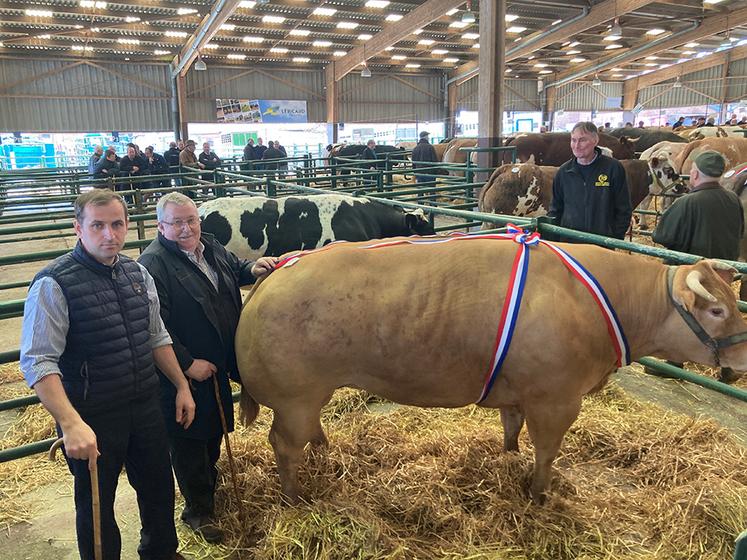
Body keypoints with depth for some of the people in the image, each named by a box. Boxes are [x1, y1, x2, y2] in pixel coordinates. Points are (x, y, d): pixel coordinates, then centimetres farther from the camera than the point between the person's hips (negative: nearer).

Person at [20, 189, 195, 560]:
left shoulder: (137, 273, 2)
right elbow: (37, 362, -21)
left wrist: (181, 386, 12)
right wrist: (71, 424, -30)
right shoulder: (54, 284, -17)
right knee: (97, 506, 13)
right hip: (92, 419, -6)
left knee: (159, 488, 22)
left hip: (145, 409, 6)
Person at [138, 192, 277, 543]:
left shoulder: (211, 246, 2)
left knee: (215, 432, 25)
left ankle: (209, 484, 51)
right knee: (189, 441, 8)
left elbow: (234, 270, 23)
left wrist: (252, 269, 1)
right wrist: (187, 364, -23)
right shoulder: (153, 264, -22)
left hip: (218, 367, 8)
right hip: (183, 373, -8)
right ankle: (197, 510, 27)